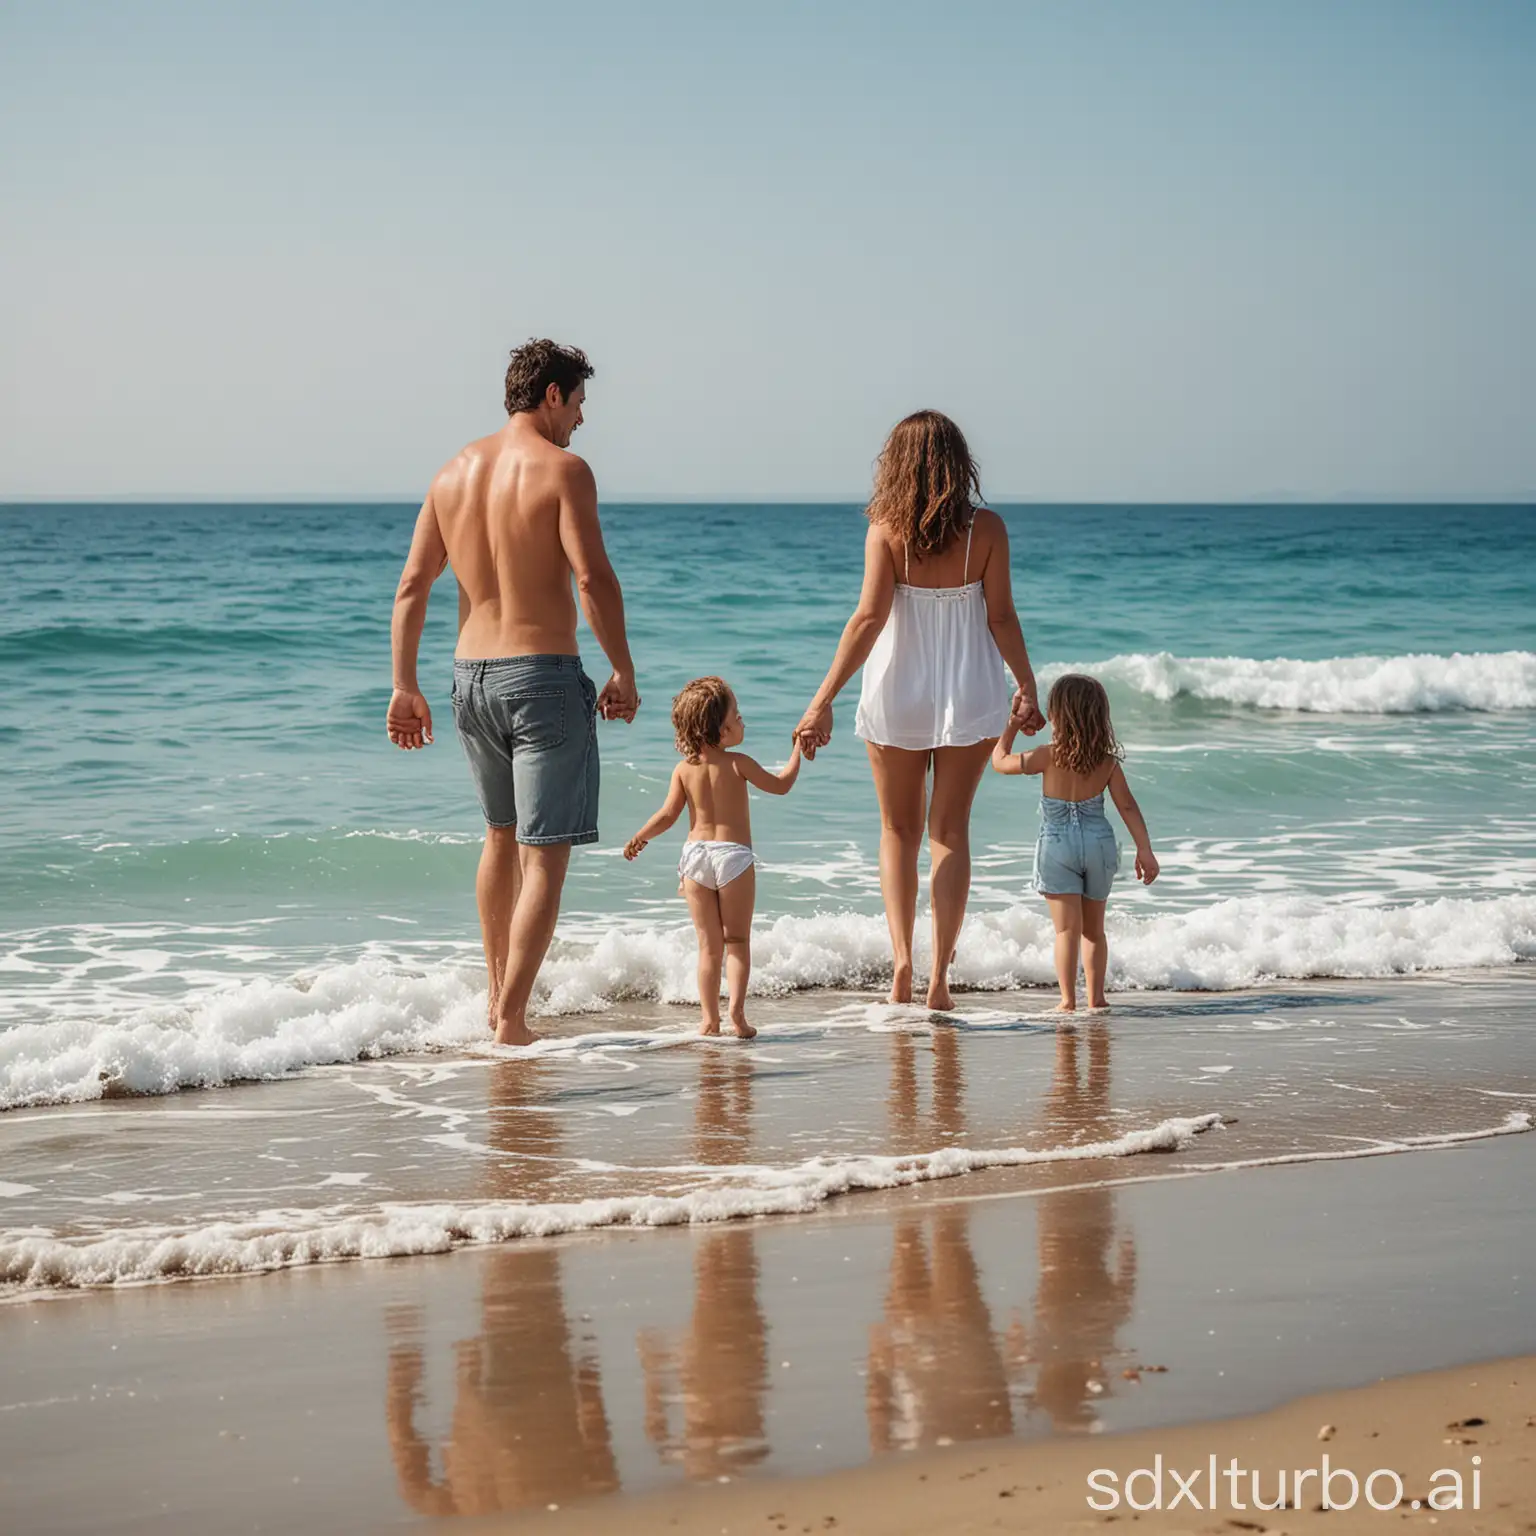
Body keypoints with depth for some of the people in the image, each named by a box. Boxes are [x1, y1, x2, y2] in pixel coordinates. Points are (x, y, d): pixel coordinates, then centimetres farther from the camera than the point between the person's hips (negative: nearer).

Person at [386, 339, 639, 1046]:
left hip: (471, 677, 7)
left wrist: (405, 687, 12)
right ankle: (513, 1020, -9)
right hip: (544, 677, -7)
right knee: (544, 856, -3)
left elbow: (412, 585, 8)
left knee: (502, 836, 25)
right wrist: (623, 673, -8)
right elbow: (593, 577, -18)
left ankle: (495, 994, 33)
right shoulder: (562, 468, -9)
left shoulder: (455, 471, 9)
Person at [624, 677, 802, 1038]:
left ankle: (710, 1018, 4)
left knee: (709, 945, 9)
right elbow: (780, 785, 2)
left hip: (695, 854, 3)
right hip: (733, 853, -3)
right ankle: (736, 1008, -12)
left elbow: (668, 815, -1)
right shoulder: (737, 763, -7)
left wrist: (639, 838, 14)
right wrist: (798, 751, 15)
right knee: (737, 940, 5)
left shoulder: (684, 769, 1)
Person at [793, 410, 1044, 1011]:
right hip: (970, 692, 1)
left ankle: (901, 958, -1)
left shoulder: (887, 531, -9)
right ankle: (940, 973, 5)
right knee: (950, 831, 10)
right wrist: (1027, 686, 9)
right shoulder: (987, 528, -5)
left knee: (898, 831, 14)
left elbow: (869, 617, -15)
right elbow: (1001, 616, -4)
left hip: (898, 693, -1)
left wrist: (824, 700, -14)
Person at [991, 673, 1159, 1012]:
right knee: (1094, 928, 16)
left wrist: (1013, 723, 13)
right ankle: (1096, 997, 19)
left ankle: (1068, 999, -9)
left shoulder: (1049, 756, -11)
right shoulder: (1108, 761, -3)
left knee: (1068, 928, -5)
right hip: (1098, 844, 3)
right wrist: (1145, 850, -2)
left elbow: (1001, 761, 0)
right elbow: (1127, 806, -4)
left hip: (1057, 847, -3)